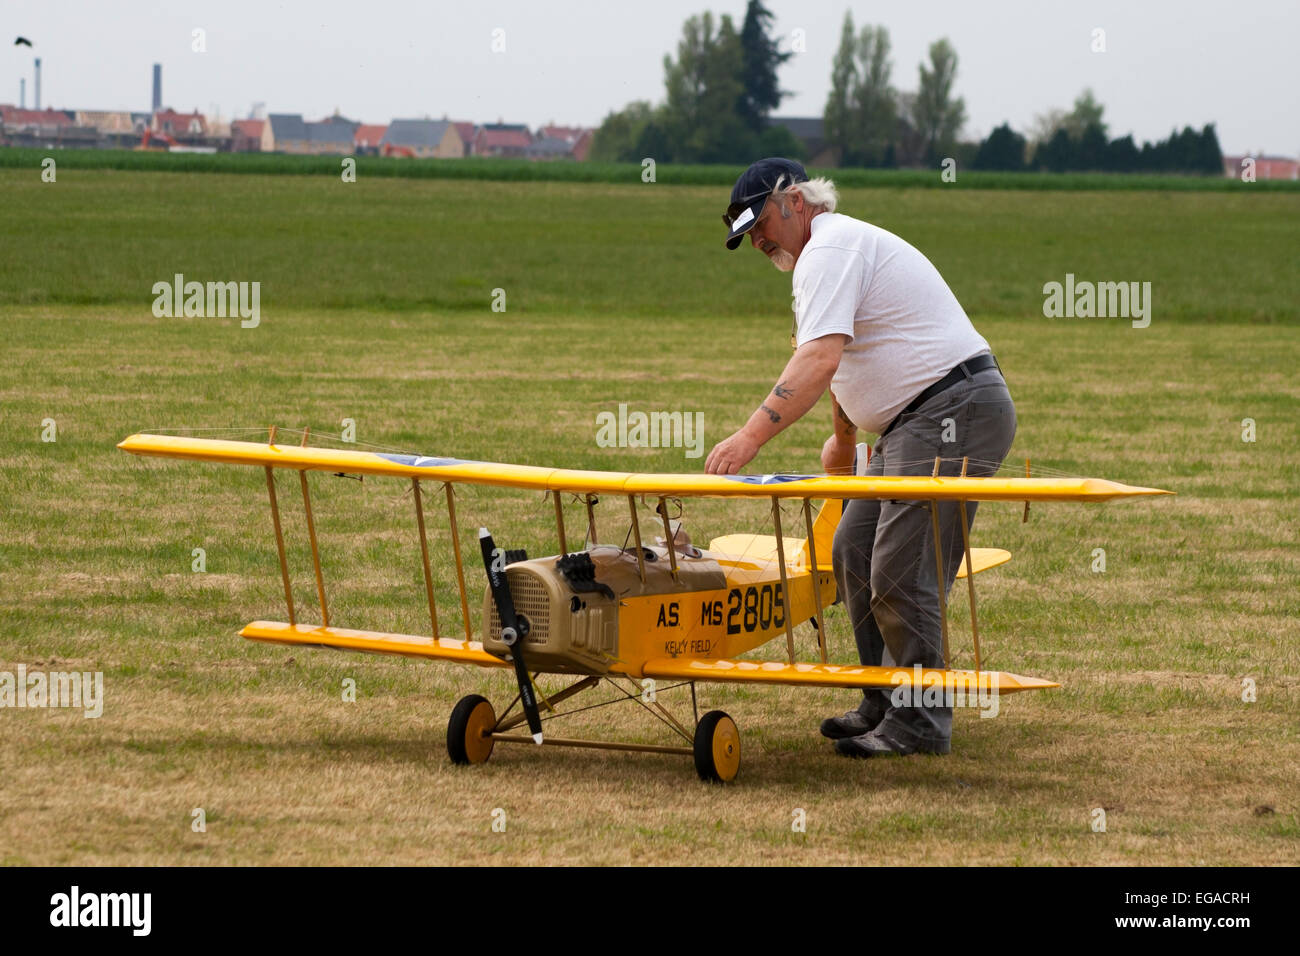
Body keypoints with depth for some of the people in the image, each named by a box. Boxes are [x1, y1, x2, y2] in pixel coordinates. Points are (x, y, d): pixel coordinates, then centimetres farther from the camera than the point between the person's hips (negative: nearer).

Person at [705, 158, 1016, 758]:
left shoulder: (830, 249, -12)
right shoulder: (833, 252, 22)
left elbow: (819, 360, -26)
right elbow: (843, 366, 37)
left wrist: (750, 436, -33)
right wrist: (842, 441, 48)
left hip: (953, 414, -11)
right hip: (916, 424, 11)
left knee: (900, 571, -13)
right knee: (854, 553, 12)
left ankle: (919, 724, -8)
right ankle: (884, 704, 17)